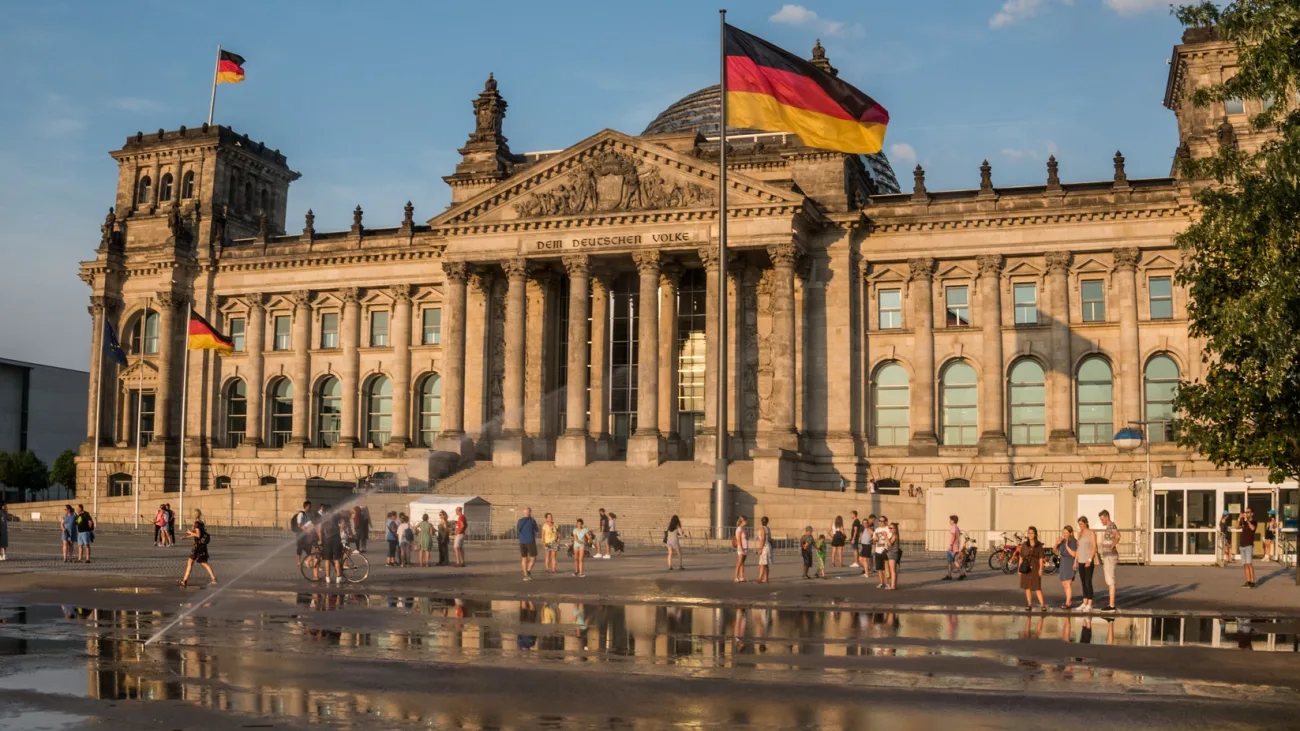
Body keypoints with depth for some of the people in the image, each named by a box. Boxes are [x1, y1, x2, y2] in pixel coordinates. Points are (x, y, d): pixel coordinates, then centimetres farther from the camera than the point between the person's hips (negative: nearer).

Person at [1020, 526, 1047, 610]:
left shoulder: (1039, 545, 0)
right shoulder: (1024, 545, 6)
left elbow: (1040, 558, -1)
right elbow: (1021, 557, 8)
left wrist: (1040, 569, -7)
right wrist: (1019, 568, 3)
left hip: (1035, 567, -3)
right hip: (1026, 568, 3)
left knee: (1037, 587, -8)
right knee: (1027, 587, 4)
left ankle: (1042, 604, -7)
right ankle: (1029, 604, 10)